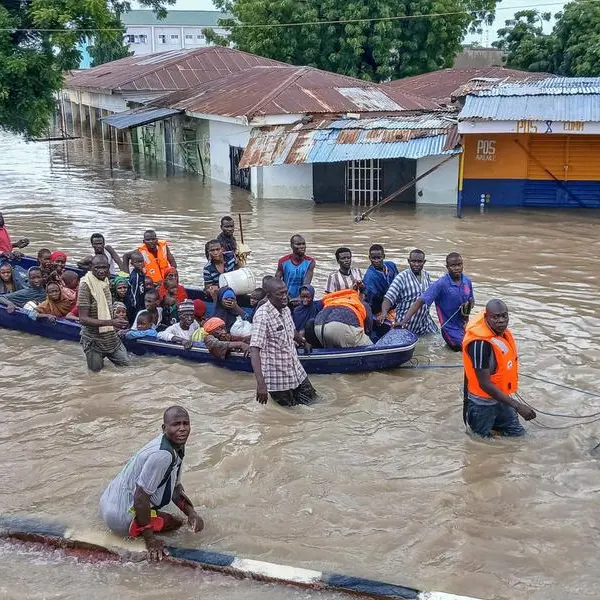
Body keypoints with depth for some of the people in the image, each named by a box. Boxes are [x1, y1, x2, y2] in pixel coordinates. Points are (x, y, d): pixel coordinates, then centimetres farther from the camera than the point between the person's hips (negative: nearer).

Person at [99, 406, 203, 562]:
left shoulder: (177, 447, 2)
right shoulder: (162, 455, -29)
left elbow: (175, 486, 13)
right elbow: (140, 497, -27)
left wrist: (191, 513, -2)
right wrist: (150, 540, -20)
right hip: (120, 517, -9)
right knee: (176, 523, 0)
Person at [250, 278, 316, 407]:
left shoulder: (286, 310, 0)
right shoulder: (262, 315, -25)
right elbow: (254, 350, -33)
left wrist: (304, 342, 42)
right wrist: (261, 383, -42)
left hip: (296, 370, 7)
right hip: (276, 377, -7)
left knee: (310, 398, 13)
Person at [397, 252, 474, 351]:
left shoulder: (467, 281, -2)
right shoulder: (441, 284, -20)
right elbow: (420, 301, -26)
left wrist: (469, 305, -11)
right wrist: (404, 320, -37)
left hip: (465, 325, 6)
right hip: (452, 329, -6)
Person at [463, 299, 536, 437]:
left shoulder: (502, 331, -6)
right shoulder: (480, 343, -32)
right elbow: (484, 384, -29)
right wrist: (517, 406, -28)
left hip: (501, 398, 8)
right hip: (483, 404, -7)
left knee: (518, 434, 15)